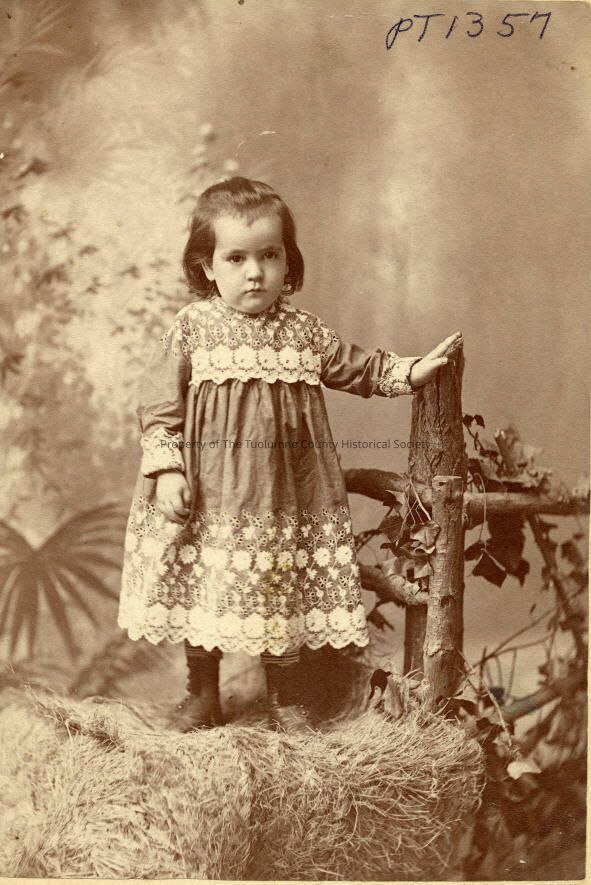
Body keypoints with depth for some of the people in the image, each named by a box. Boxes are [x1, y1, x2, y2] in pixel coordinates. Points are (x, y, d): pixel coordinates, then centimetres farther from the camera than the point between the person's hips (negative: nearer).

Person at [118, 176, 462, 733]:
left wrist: (412, 371, 7)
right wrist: (167, 471, -13)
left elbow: (358, 368, 15)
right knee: (200, 588, 10)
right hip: (208, 500, -1)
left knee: (284, 594, 10)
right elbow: (160, 405, -5)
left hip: (282, 498, 2)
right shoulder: (192, 328, -5)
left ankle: (285, 697, 32)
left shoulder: (302, 331, 2)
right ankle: (202, 693, 33)